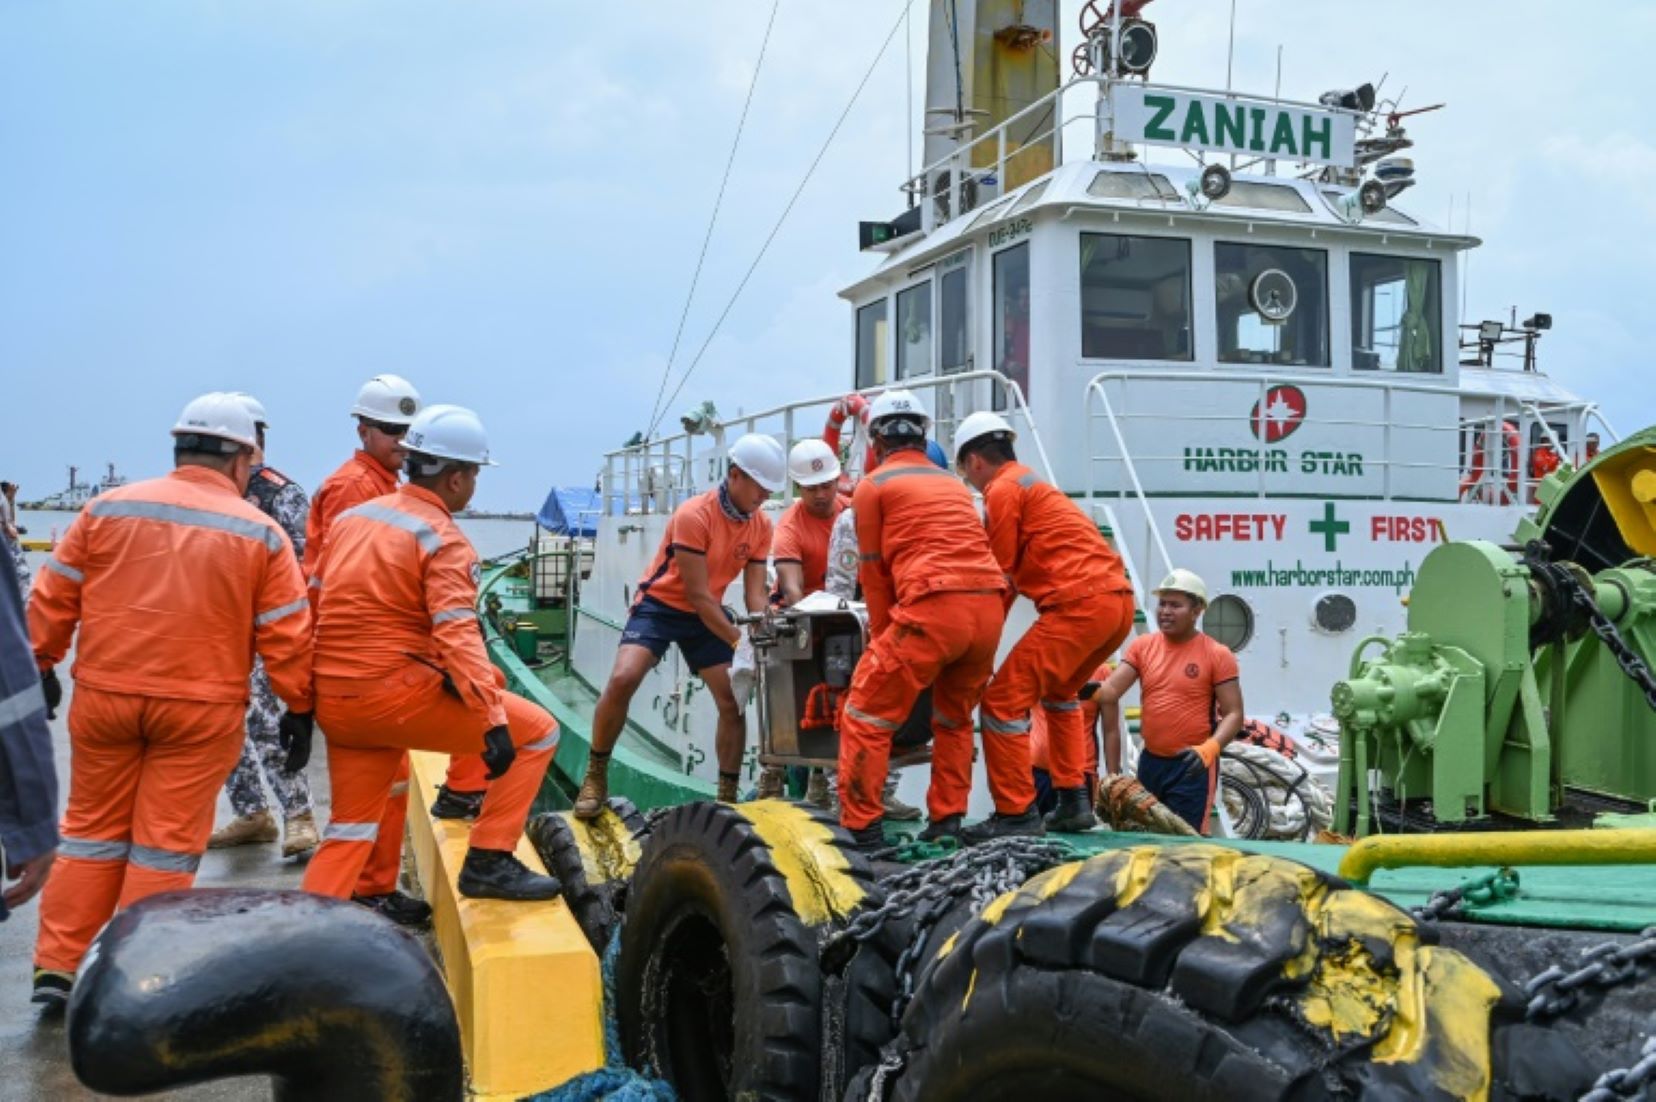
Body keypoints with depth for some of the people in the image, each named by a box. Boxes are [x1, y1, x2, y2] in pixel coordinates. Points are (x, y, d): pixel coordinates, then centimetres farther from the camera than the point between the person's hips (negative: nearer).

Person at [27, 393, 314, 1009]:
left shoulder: (107, 508, 3)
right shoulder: (261, 535, -4)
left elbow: (52, 597, 7)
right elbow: (285, 636, -5)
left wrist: (41, 664, 20)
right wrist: (299, 707, 5)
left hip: (104, 696, 3)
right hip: (200, 709, -3)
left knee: (92, 830, 17)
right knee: (166, 845, 6)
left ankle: (58, 968, 20)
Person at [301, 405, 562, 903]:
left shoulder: (351, 516, 14)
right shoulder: (443, 540, -9)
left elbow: (312, 604, 18)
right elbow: (457, 636, -22)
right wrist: (493, 721, -27)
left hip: (332, 699, 8)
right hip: (395, 693, -8)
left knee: (352, 823, 22)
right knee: (537, 731, 1)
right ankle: (489, 862, 2)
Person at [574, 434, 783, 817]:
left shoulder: (762, 526, -6)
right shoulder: (693, 515, -26)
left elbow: (754, 593, -5)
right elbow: (698, 594, -25)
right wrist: (740, 643, -25)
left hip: (706, 613, 6)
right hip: (661, 604, -6)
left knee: (734, 701, 0)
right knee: (622, 680, -26)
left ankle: (728, 796, 13)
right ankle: (595, 778, -9)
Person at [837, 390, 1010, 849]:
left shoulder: (873, 486, 10)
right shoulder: (953, 484, 27)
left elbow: (874, 573, 11)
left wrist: (882, 635, 21)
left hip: (933, 608, -6)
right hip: (989, 607, 6)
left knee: (867, 715, 4)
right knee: (955, 716, 25)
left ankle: (861, 825, 1)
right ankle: (947, 820, 24)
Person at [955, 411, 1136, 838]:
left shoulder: (1003, 490, -1)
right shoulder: (1033, 483, 27)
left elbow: (1002, 576, -5)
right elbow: (1020, 571, 23)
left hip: (1079, 603, -10)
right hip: (1119, 599, 10)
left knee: (1003, 701, -5)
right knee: (1059, 691, 29)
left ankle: (1015, 816, -1)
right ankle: (1074, 802, 27)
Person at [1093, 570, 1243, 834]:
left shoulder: (1217, 655, -7)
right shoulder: (1142, 646, 4)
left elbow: (1234, 714, -9)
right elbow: (1109, 693, -4)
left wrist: (1209, 748, -26)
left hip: (1193, 765, -5)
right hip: (1150, 761, 5)